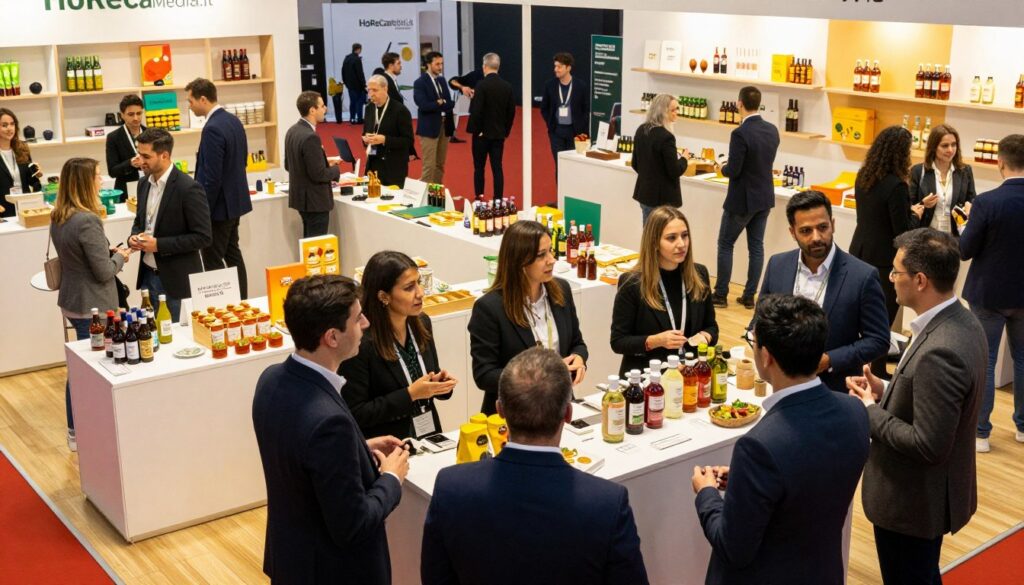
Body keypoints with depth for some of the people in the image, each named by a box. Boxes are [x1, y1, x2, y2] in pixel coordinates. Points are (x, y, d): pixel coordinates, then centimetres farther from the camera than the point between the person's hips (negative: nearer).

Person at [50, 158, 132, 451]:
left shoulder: (57, 218, 4)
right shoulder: (88, 221, -24)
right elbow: (104, 272, -19)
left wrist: (107, 250, 9)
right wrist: (119, 256, -1)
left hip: (71, 301, 9)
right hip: (92, 307, -9)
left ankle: (76, 431, 28)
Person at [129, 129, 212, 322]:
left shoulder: (188, 188, -17)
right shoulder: (145, 184, 7)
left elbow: (203, 237, -17)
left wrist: (159, 245, -20)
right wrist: (133, 237, -2)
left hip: (177, 280, -7)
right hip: (148, 275, 7)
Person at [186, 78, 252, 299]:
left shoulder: (212, 129, -22)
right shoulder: (233, 121, 6)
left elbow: (211, 177, -23)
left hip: (219, 205, -10)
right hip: (235, 200, 10)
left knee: (213, 262, -2)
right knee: (233, 254, 17)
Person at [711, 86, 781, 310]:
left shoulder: (740, 133, -22)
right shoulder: (772, 130, 1)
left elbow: (733, 171, -21)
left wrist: (722, 167, 0)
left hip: (742, 199, -6)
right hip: (764, 197, 7)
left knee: (725, 245, 7)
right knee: (756, 246, 11)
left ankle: (721, 295, 10)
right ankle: (749, 296, 15)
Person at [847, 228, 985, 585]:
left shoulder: (940, 352, -32)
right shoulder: (961, 323, -1)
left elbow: (928, 445, -29)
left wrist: (871, 411, -17)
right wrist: (886, 392, 0)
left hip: (913, 502, -9)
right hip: (932, 492, 9)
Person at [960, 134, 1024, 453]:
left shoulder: (986, 203, -22)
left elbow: (965, 251, -14)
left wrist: (970, 222, 3)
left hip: (989, 293, -4)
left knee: (983, 362, 7)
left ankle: (980, 432, 13)